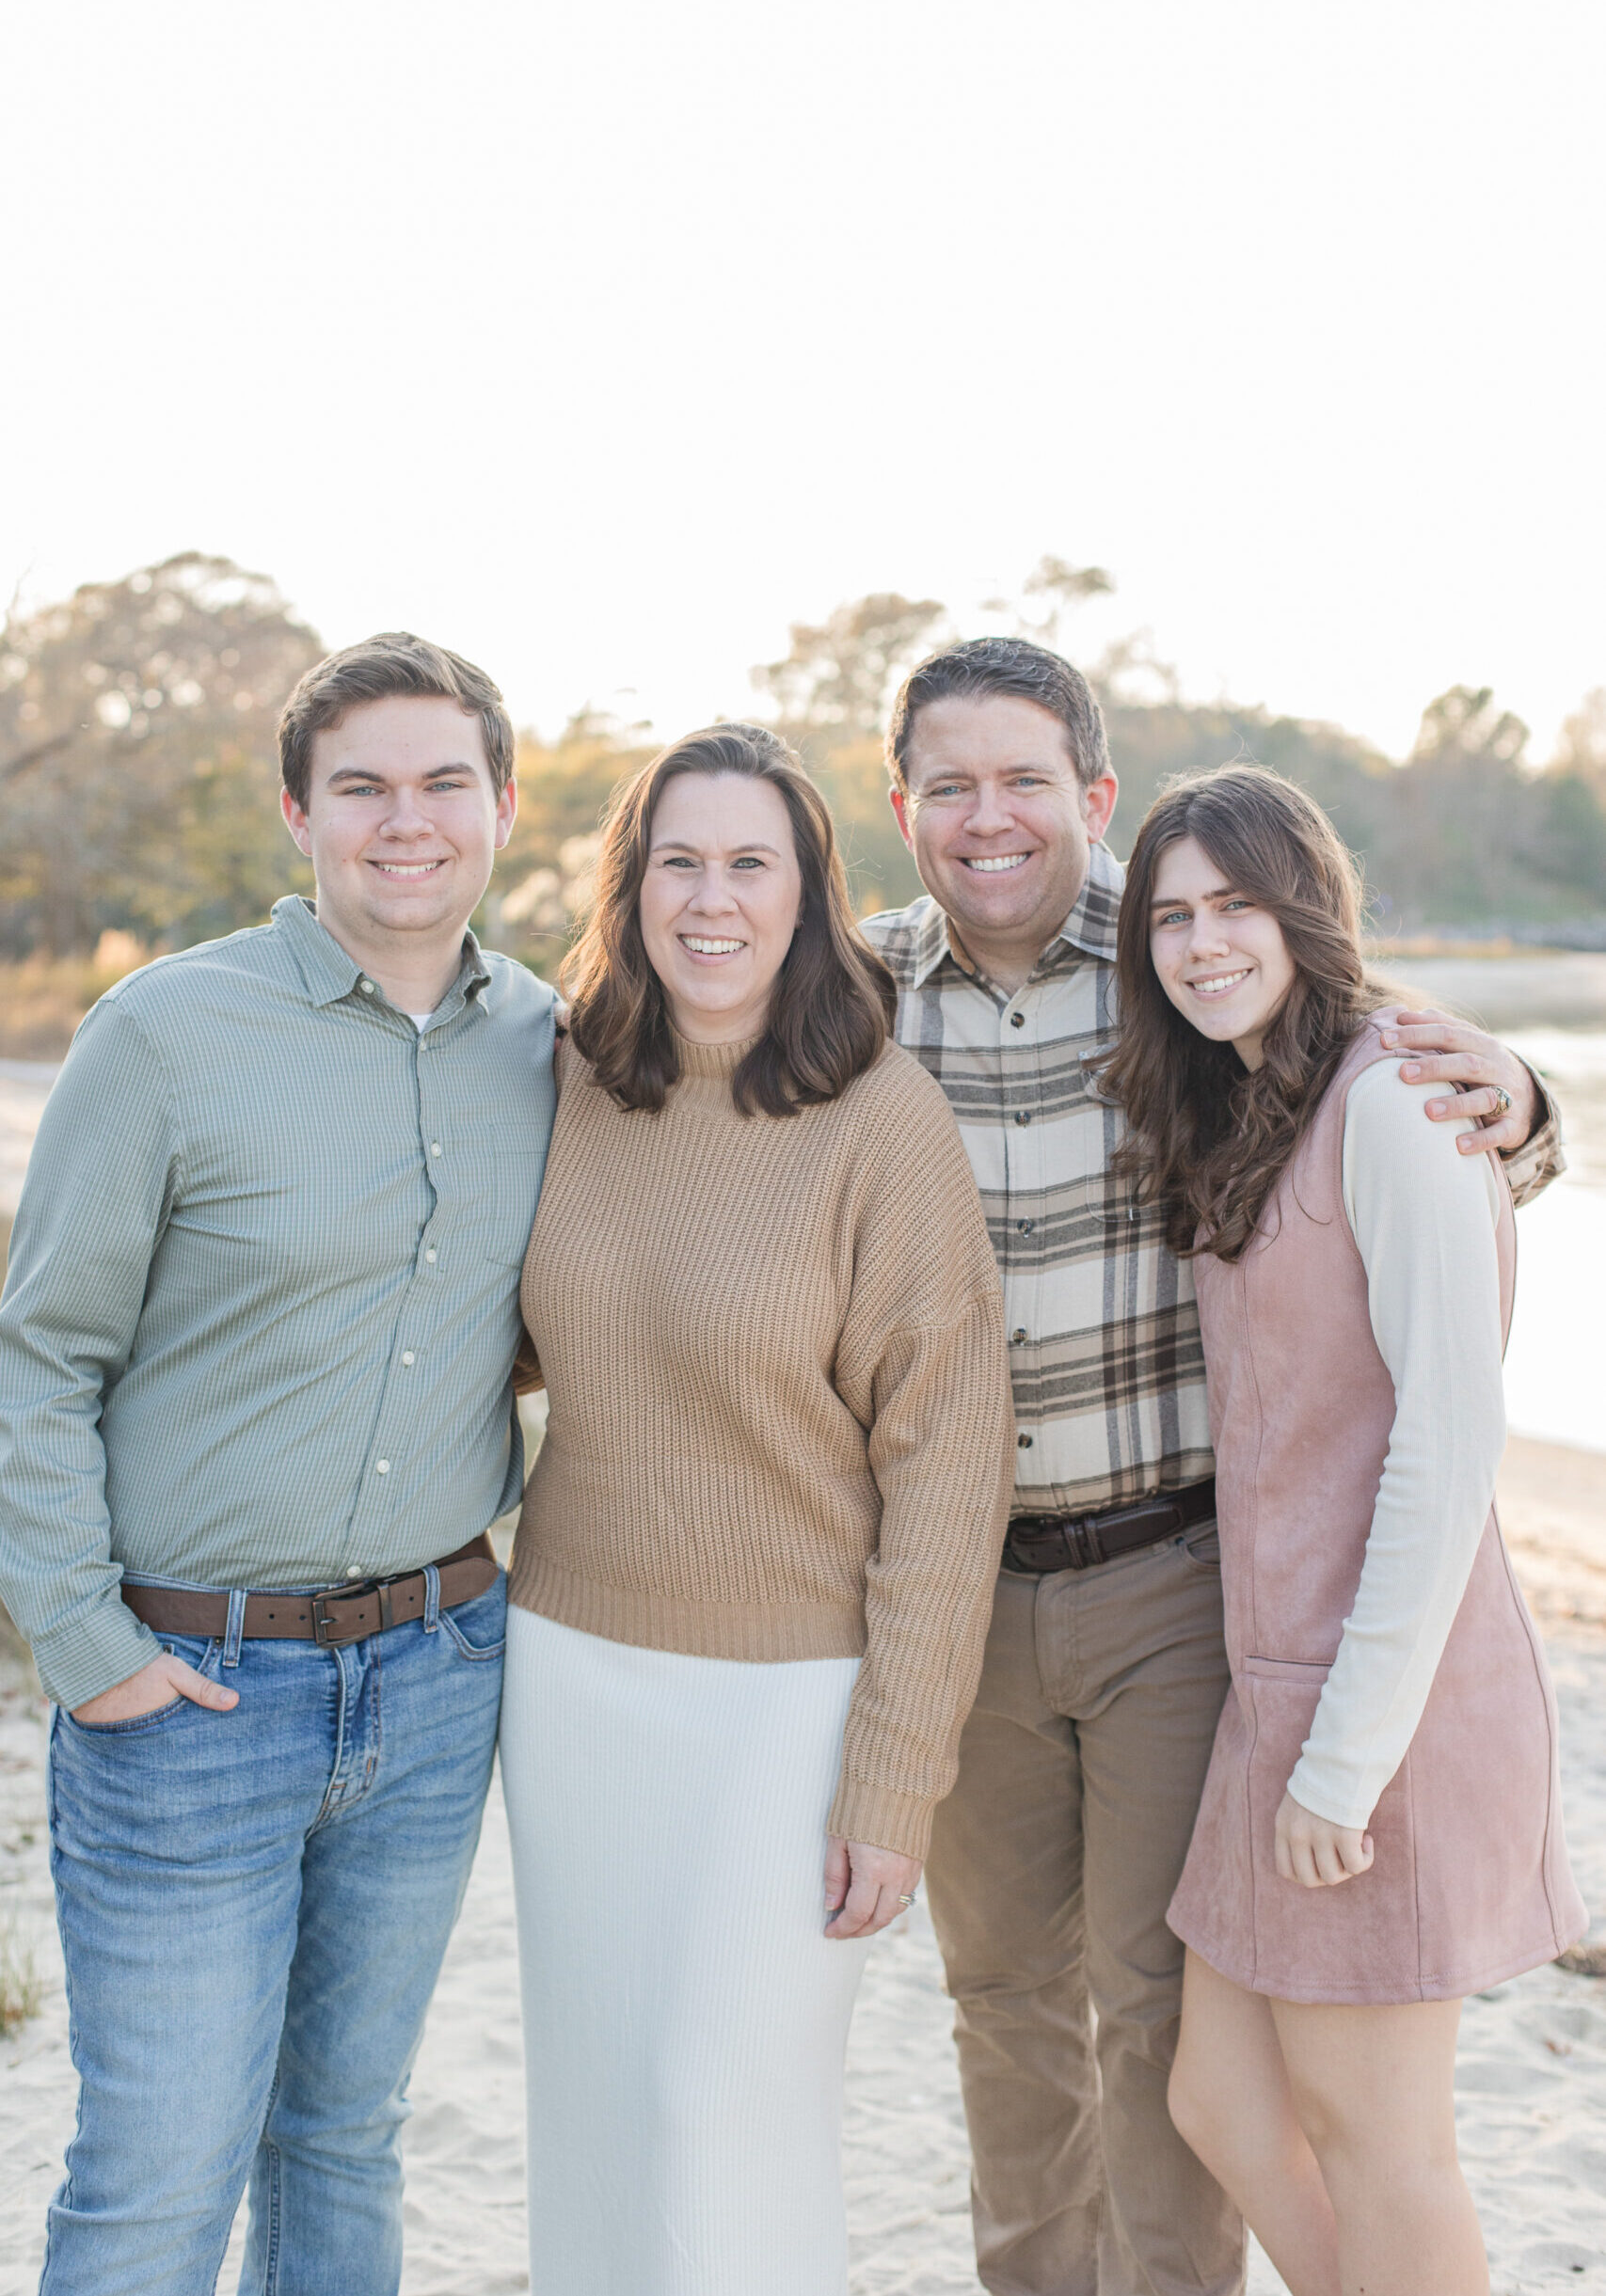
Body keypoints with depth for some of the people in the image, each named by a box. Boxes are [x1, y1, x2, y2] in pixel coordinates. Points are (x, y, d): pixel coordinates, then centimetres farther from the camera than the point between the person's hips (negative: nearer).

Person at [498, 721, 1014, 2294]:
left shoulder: (885, 1120, -14)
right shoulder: (575, 1091, 1)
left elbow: (947, 1462, -14)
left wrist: (896, 1779, -14)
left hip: (787, 1688, -5)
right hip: (572, 1659, 5)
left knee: (729, 2098, 1)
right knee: (589, 2086, 15)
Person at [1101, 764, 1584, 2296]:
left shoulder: (1393, 1101, -15)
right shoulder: (1233, 1119, 13)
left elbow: (1450, 1443, -19)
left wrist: (1350, 1751, -18)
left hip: (1387, 1697, -8)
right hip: (1278, 1676, 8)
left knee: (1366, 2129, 7)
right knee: (1218, 2099, 15)